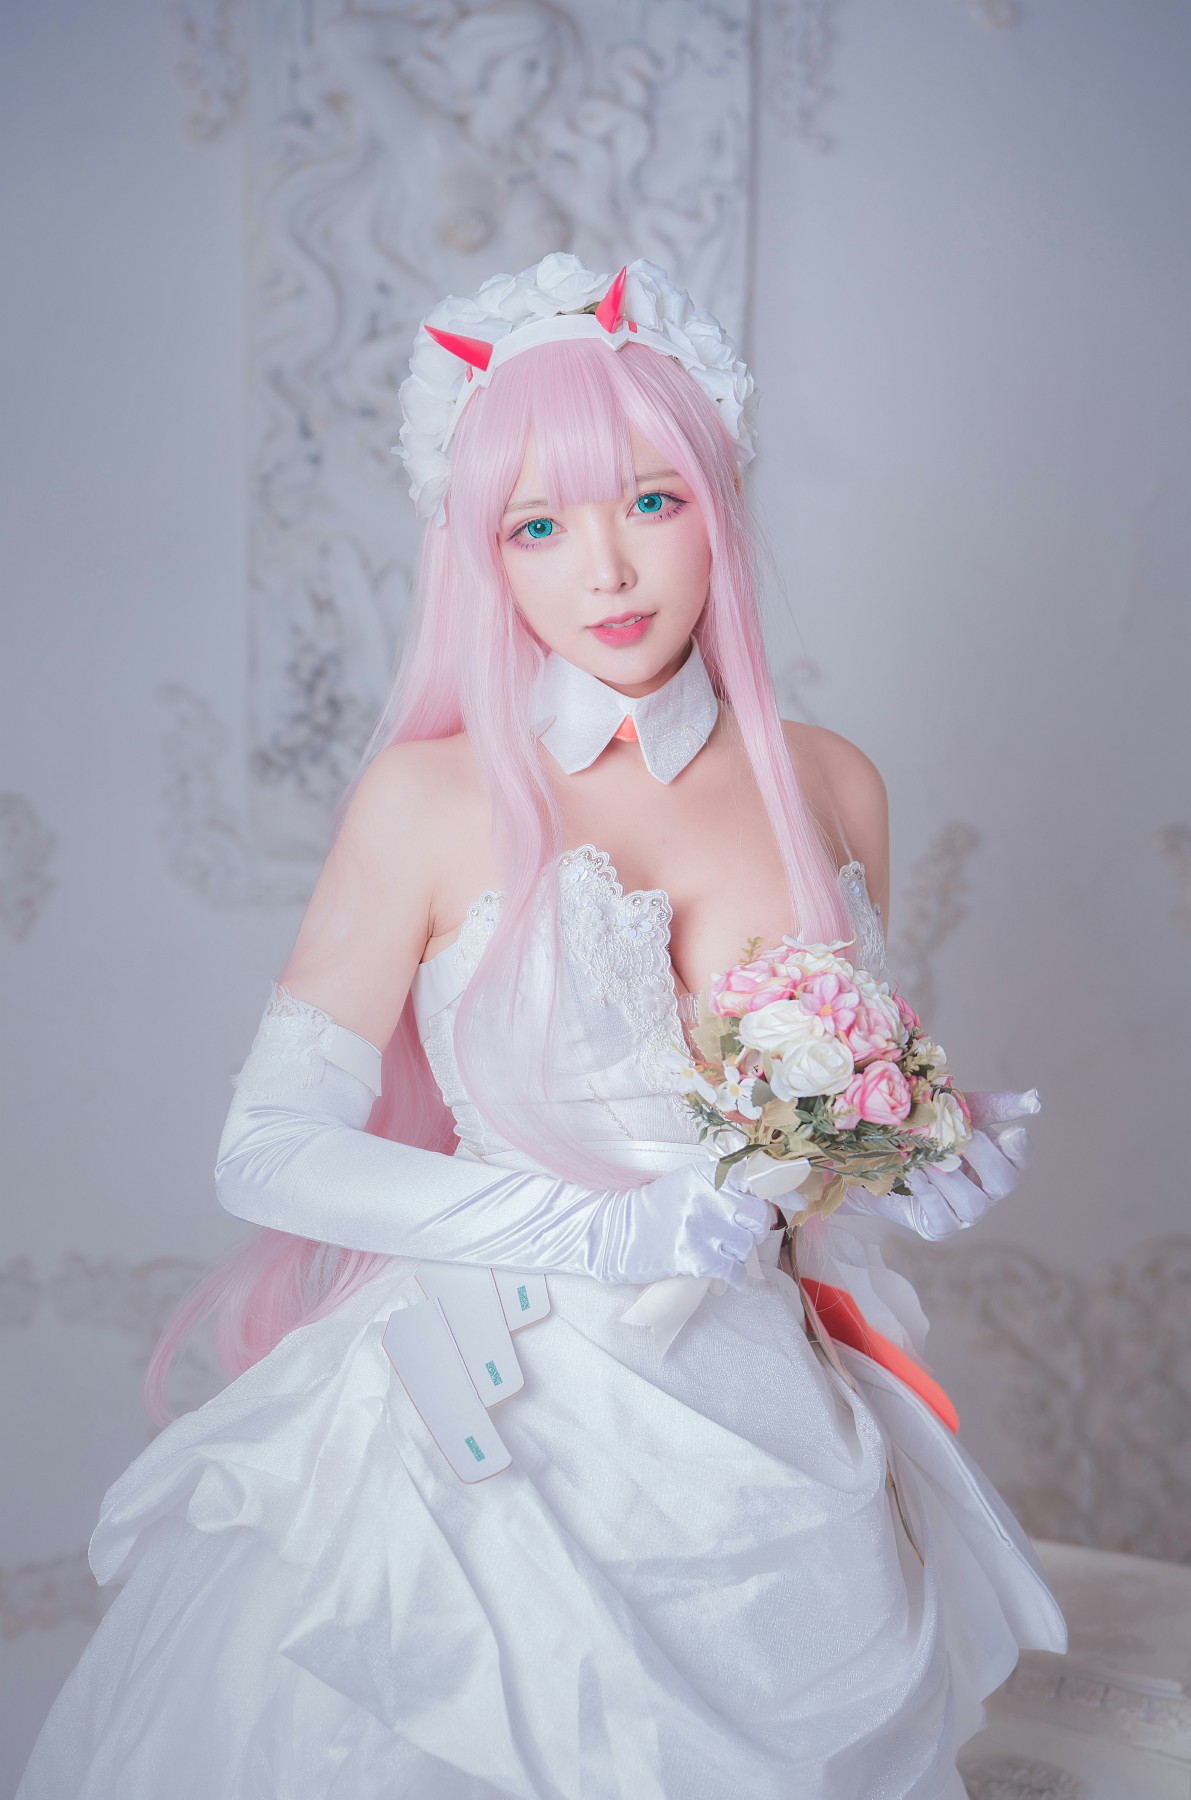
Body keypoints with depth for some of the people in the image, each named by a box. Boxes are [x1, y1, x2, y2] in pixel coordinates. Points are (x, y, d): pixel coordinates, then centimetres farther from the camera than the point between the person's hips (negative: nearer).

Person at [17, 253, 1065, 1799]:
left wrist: (925, 1174, -7)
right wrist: (598, 1228, -19)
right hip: (493, 1435, -3)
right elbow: (270, 1150, -10)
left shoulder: (833, 788, 1)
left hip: (768, 1451, 4)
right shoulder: (428, 799, -10)